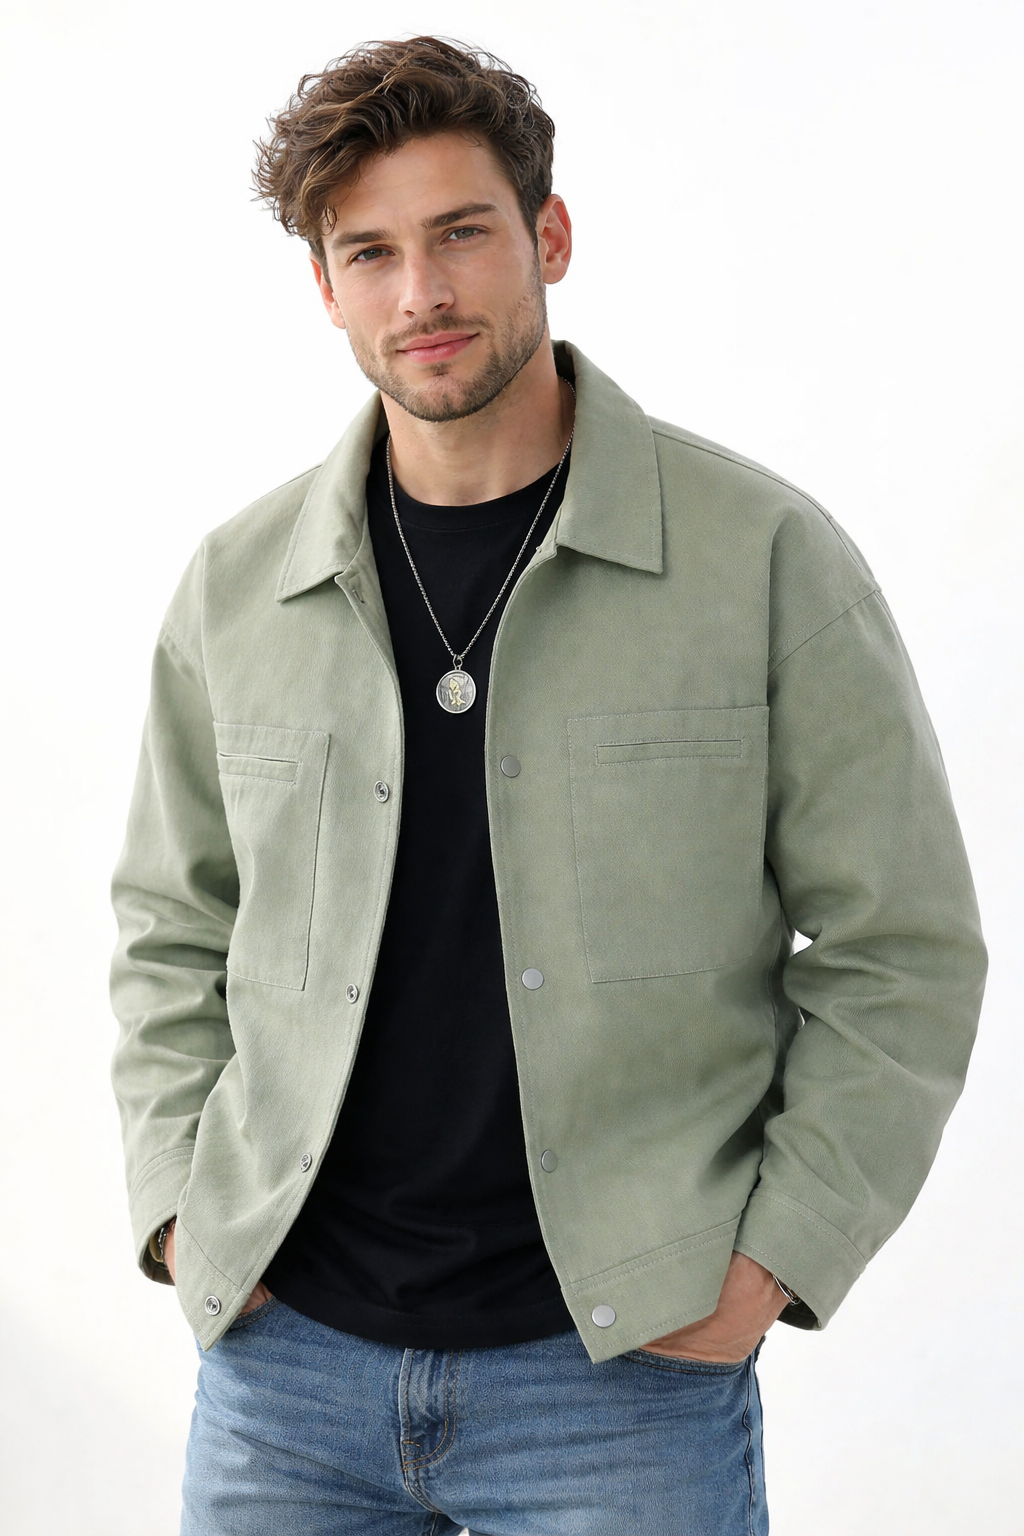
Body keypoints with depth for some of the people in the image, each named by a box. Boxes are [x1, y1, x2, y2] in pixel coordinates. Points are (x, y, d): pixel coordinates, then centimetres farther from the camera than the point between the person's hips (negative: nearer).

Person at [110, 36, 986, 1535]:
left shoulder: (766, 557, -5)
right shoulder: (236, 585, 4)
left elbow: (898, 950, -2)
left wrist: (771, 1257, -7)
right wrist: (180, 1207, 5)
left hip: (626, 1368, -2)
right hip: (283, 1354, 3)